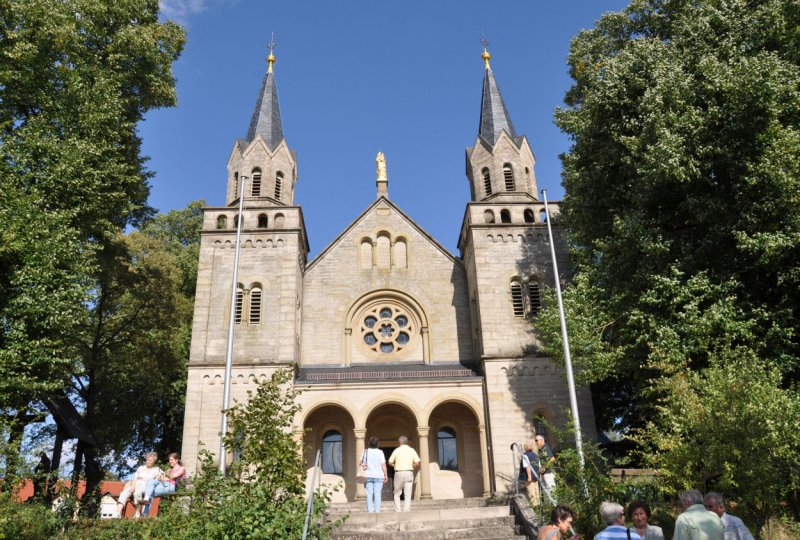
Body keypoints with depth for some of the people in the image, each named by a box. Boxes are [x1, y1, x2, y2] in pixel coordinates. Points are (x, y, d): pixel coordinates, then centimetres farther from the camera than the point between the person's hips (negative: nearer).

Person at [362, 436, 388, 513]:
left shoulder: (365, 451, 2)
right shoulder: (380, 452, -5)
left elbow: (362, 463, 3)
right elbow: (383, 465, -6)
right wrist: (386, 475, -1)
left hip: (368, 476, 2)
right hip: (378, 476, -1)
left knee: (369, 495, 4)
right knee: (377, 494, 3)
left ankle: (370, 511, 0)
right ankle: (377, 511, 1)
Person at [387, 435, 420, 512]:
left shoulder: (397, 450, 1)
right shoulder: (412, 450, 4)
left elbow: (390, 462, 0)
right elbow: (417, 463, -4)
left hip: (399, 473, -1)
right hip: (409, 473, 1)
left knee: (397, 494, 11)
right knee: (408, 495, 4)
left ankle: (397, 511, 3)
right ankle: (406, 511, -1)